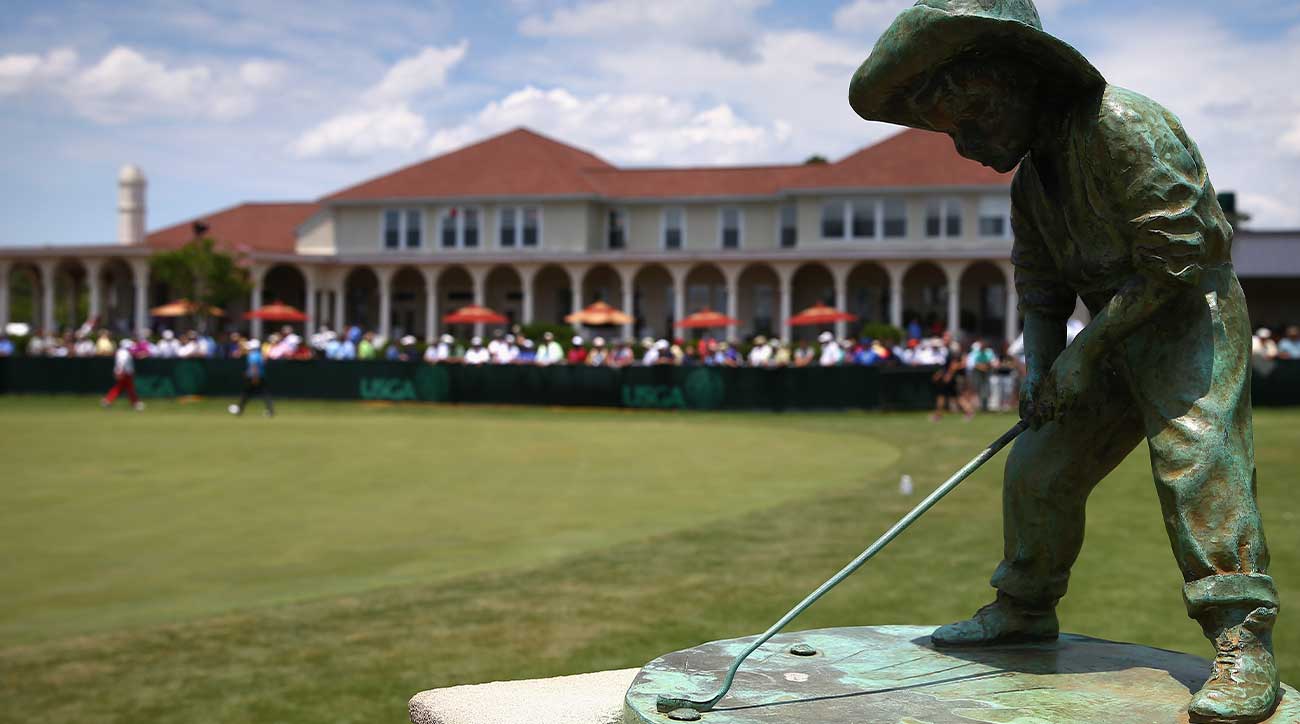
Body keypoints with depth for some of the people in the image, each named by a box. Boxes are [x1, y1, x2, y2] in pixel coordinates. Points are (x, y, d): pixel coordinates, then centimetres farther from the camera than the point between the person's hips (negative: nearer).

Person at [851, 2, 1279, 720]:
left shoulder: (1120, 124, -19)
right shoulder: (1031, 182, 10)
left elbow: (1173, 254, -22)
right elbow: (1040, 292, 14)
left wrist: (1086, 349, -19)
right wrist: (1039, 368, -4)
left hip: (1192, 316, -8)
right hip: (1118, 335, 9)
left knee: (1196, 455, -24)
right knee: (1037, 467, 7)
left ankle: (1244, 646, -21)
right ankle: (1024, 608, 24)